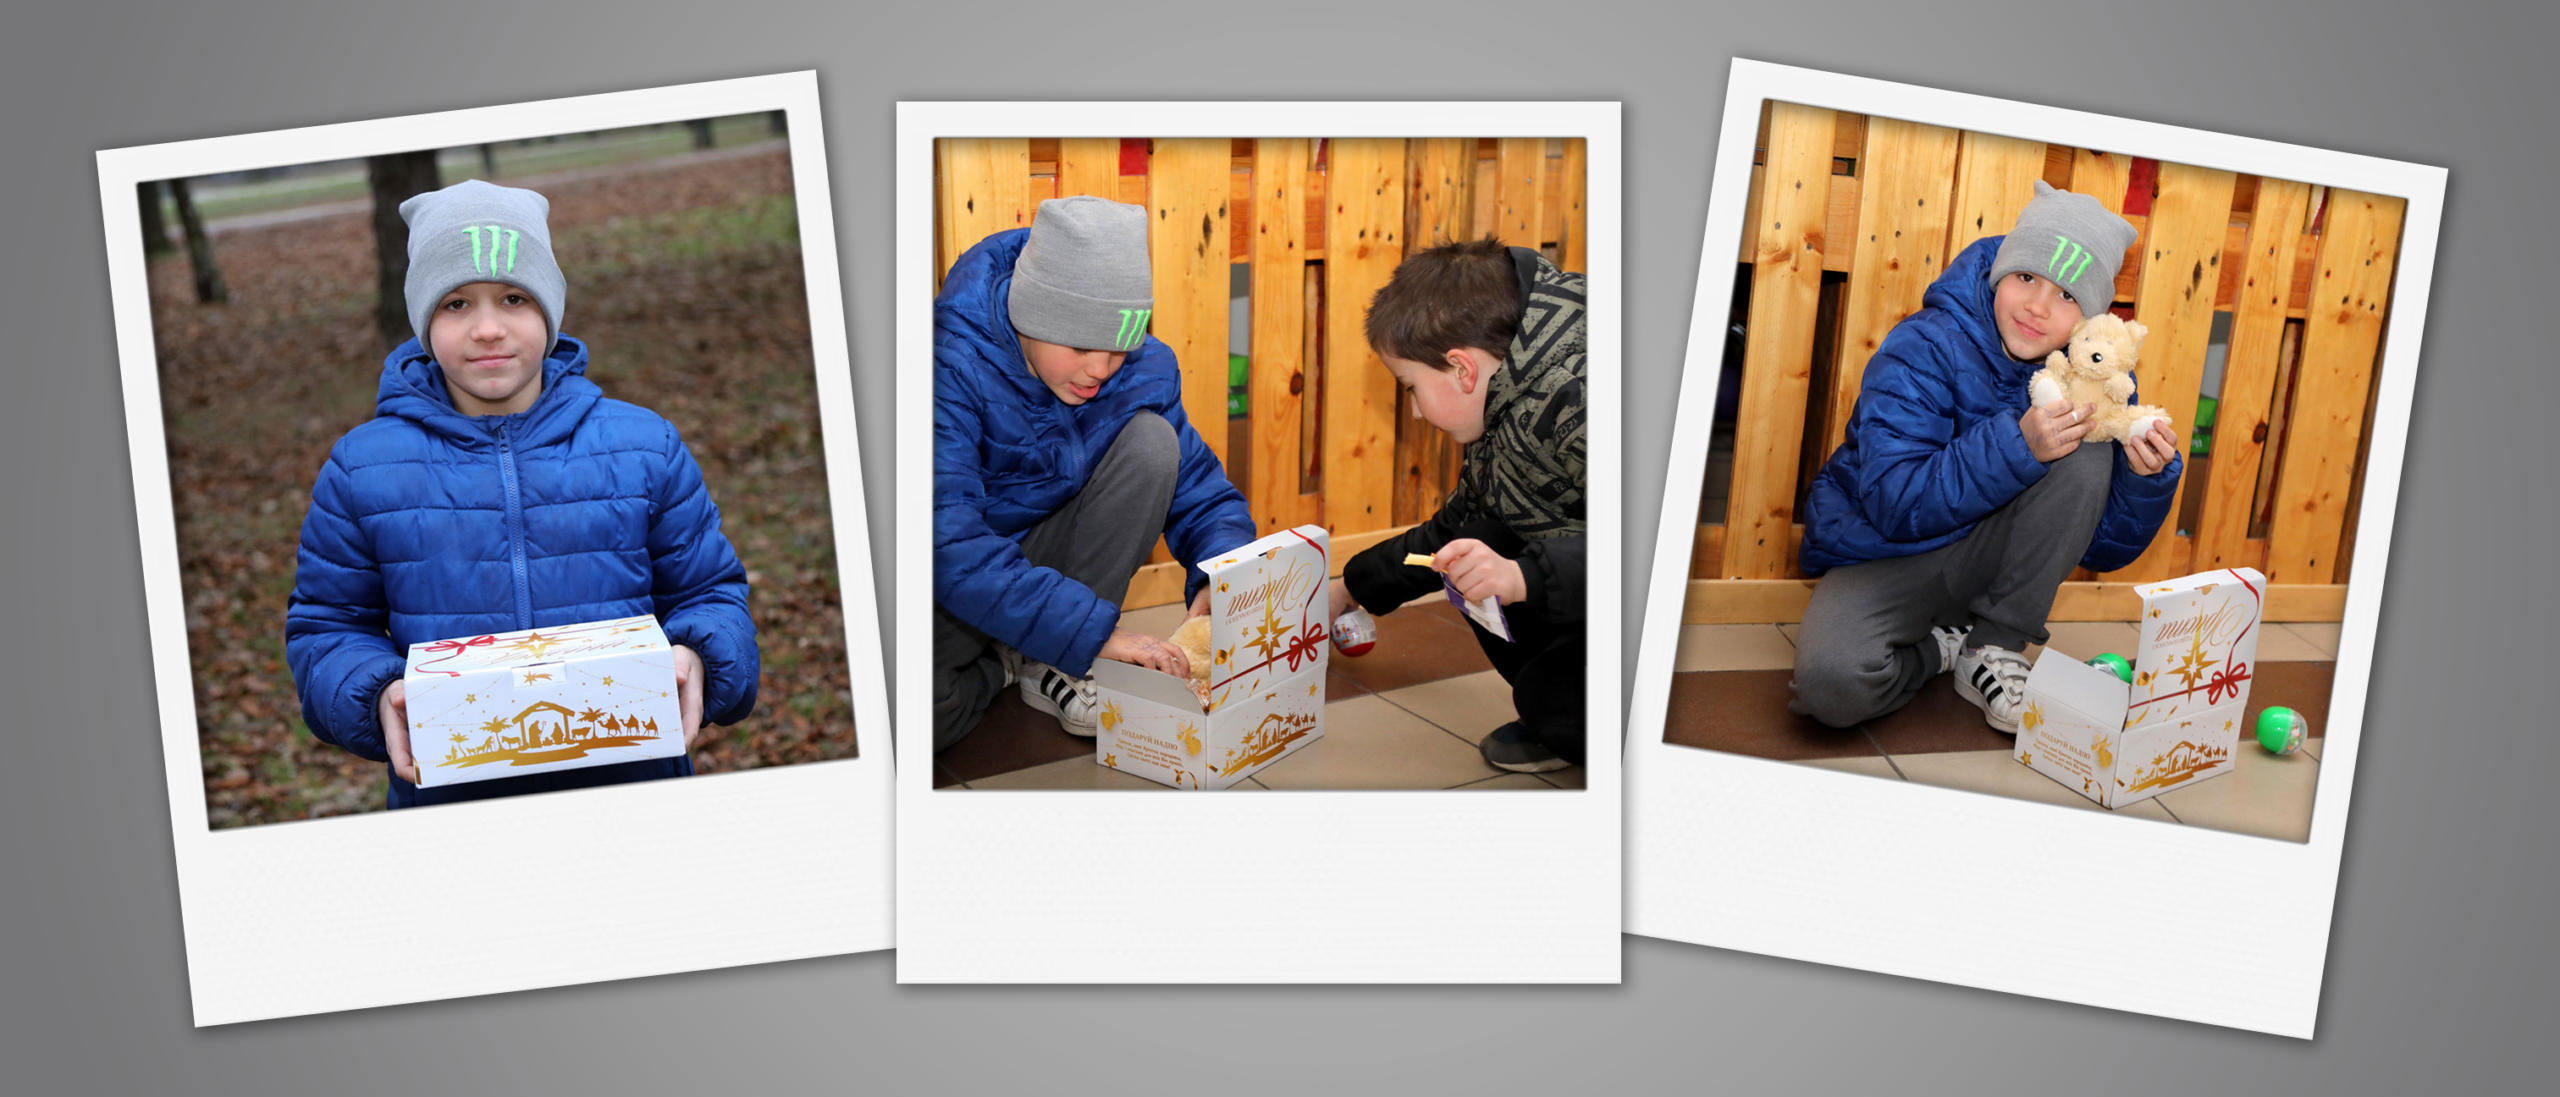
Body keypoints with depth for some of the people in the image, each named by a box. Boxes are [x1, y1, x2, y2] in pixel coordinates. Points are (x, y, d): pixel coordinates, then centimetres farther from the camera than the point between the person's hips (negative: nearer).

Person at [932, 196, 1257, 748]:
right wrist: (1093, 629, -42)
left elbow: (1202, 491, -2)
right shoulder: (954, 365, -27)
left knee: (1152, 439, -18)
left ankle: (1058, 668, -9)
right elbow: (950, 546, -36)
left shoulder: (1144, 367, -10)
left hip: (1049, 554, 5)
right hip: (959, 595, -5)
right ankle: (1001, 669, 3)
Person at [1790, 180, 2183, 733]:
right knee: (1832, 682, -34)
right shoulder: (1923, 349, -19)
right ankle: (1942, 646, 2)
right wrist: (2018, 445, -38)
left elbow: (2104, 546, -3)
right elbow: (1895, 505, -29)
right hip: (1884, 557, -4)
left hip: (1989, 560, 4)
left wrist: (2146, 479, -23)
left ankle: (1995, 648, -11)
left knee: (2087, 456, -22)